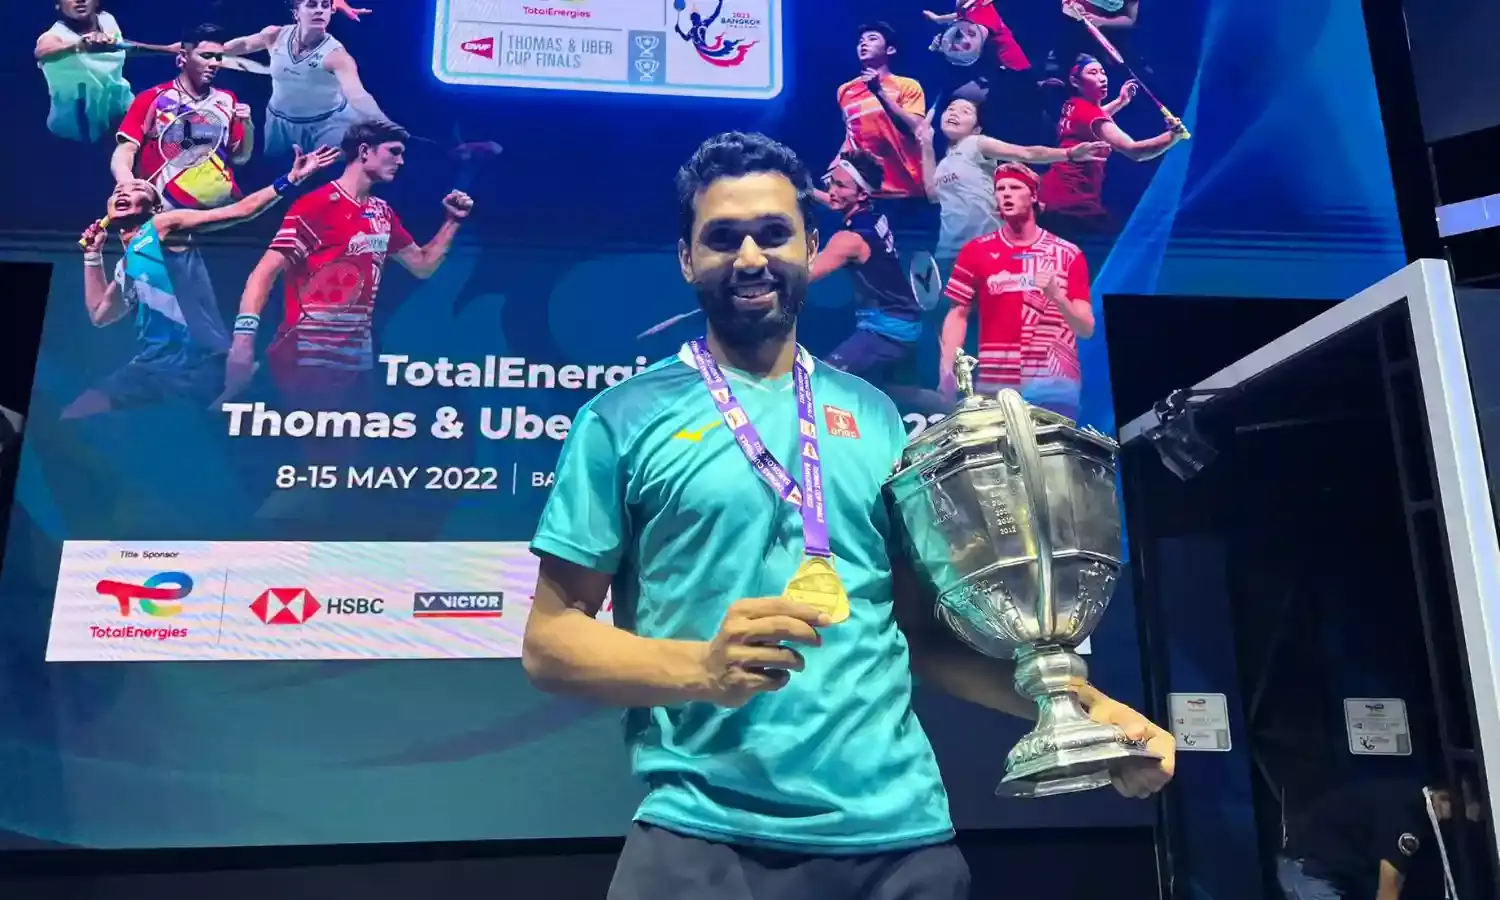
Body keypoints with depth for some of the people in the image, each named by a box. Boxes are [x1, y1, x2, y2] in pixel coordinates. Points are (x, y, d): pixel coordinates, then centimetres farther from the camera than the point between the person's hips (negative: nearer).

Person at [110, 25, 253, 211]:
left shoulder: (227, 101, 15)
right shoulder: (152, 99, 6)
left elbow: (240, 159, 17)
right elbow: (123, 155, 1)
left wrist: (247, 125, 0)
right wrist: (129, 189, -19)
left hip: (222, 205, 4)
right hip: (168, 208, -3)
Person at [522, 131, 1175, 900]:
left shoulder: (876, 416, 9)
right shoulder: (624, 419, -2)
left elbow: (921, 627, 11)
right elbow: (549, 640, -3)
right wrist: (703, 668, -20)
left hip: (901, 828, 4)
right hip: (705, 833, -3)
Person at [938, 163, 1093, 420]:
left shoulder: (1069, 254, 5)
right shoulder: (975, 251, 8)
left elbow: (1086, 329, 1)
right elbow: (957, 315, 7)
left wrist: (1056, 296, -18)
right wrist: (947, 372, -5)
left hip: (1054, 385, 0)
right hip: (992, 385, 0)